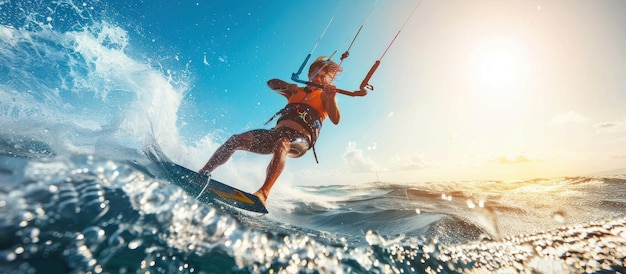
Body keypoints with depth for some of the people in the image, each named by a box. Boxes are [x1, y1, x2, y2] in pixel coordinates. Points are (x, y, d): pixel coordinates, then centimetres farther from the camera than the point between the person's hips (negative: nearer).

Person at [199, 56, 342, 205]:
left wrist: (331, 98, -22)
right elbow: (271, 83, 22)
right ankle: (201, 174, -6)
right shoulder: (296, 91, 28)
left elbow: (335, 120, -5)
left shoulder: (325, 95, 13)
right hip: (277, 132, 5)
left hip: (300, 138, -5)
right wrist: (287, 86, 3)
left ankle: (263, 193, -51)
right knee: (236, 140, -13)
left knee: (281, 145, -40)